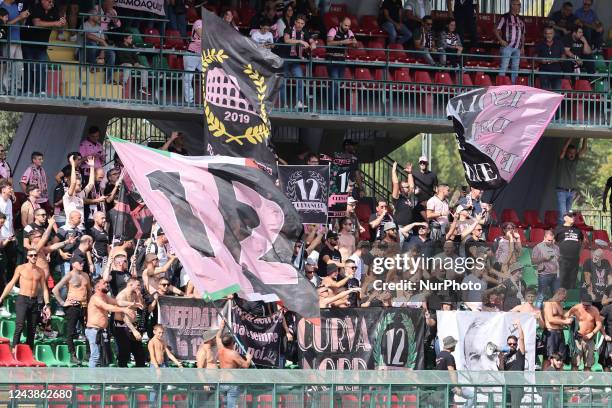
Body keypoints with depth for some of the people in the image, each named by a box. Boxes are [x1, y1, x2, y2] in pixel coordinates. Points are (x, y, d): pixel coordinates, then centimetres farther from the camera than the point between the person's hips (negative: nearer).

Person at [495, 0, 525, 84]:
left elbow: (523, 34, 22)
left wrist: (522, 46, 14)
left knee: (515, 68, 8)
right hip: (507, 46, -6)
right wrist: (501, 40, -15)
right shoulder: (505, 17, -1)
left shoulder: (521, 19, 16)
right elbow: (496, 30, -3)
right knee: (504, 67, -9)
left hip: (517, 48, 6)